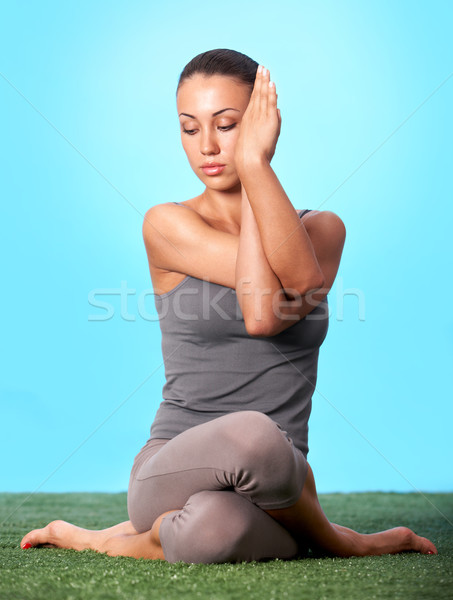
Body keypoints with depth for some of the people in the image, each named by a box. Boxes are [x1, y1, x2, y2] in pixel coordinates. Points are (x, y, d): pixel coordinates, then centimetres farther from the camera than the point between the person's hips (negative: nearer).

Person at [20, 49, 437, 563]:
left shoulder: (322, 229, 8)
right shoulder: (167, 224, 2)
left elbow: (302, 279, -17)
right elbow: (260, 314, -13)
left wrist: (254, 160, -13)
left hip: (272, 489, 1)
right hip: (171, 474, -1)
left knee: (214, 527, -39)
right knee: (252, 434, -39)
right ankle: (332, 540, -3)